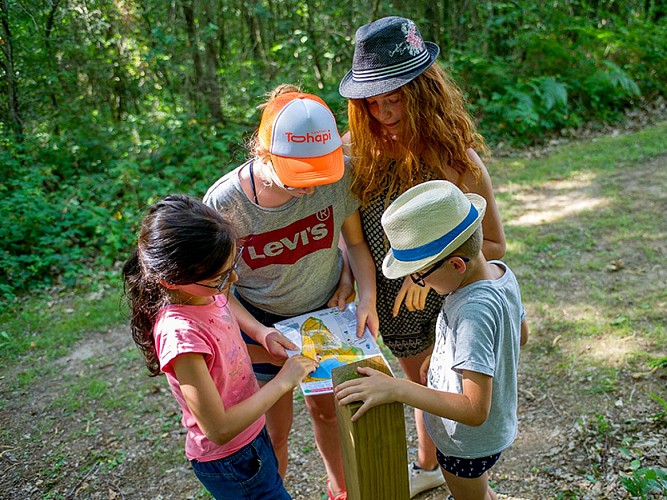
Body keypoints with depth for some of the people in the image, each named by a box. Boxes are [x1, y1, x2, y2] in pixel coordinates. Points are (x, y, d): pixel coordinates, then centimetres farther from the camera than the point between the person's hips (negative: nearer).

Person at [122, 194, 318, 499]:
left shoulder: (206, 292, -13)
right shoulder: (181, 335, -35)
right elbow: (220, 430, -29)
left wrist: (262, 335, -11)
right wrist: (282, 382, -23)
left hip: (251, 434, 7)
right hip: (228, 460, -7)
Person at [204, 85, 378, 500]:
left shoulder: (338, 175, -23)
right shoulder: (225, 203, -28)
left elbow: (356, 241, -6)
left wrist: (367, 298, -17)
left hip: (327, 311, 2)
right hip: (263, 323, -2)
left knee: (327, 408, 23)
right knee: (274, 430, 13)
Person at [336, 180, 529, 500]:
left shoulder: (475, 311, -39)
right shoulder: (499, 272, -12)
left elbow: (474, 410, -38)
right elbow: (520, 336, 6)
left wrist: (395, 388, -38)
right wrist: (444, 355, 3)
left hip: (468, 444, -8)